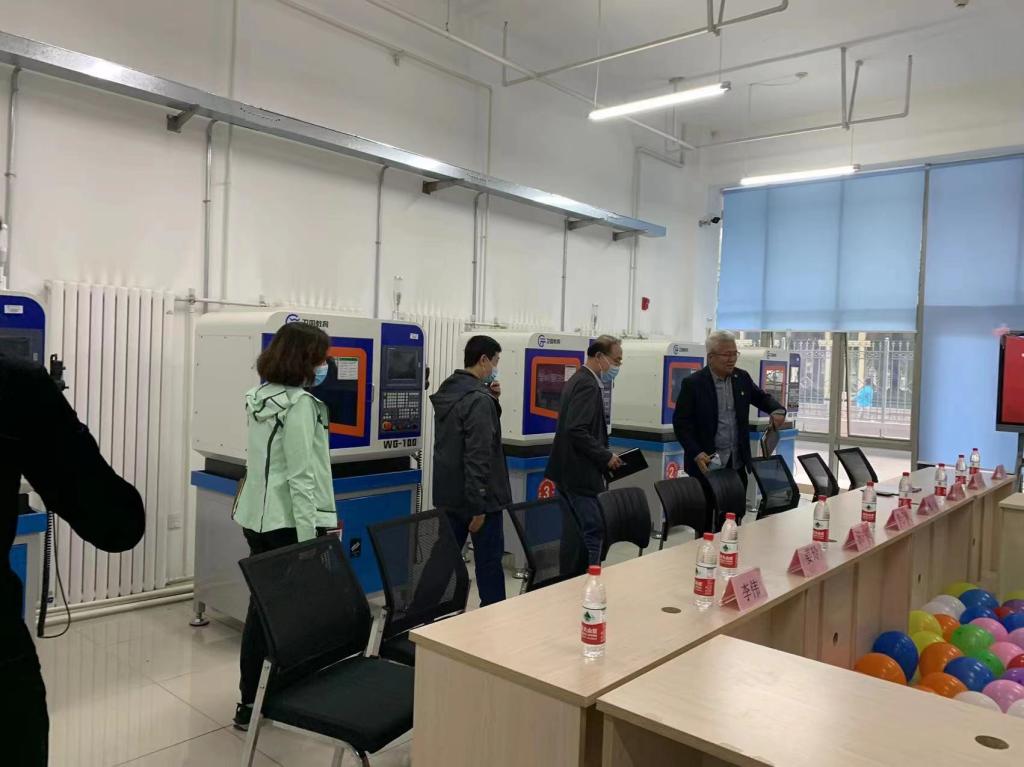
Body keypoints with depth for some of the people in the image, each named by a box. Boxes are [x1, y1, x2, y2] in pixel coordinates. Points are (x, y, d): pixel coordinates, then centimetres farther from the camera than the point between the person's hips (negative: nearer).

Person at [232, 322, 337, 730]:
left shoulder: (258, 397, 9)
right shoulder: (299, 403, -17)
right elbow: (301, 477, -20)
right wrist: (309, 540, -19)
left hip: (257, 518, 9)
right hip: (288, 522, -8)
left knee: (261, 606, 14)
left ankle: (249, 703, 24)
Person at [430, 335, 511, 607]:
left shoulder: (446, 392, 7)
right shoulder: (479, 399, -20)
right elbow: (478, 456, -24)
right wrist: (478, 505, -21)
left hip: (448, 494, 8)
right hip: (476, 497, -8)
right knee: (489, 562, 4)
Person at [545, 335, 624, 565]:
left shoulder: (580, 380, 15)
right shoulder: (588, 385, -17)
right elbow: (577, 431, -26)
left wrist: (604, 455, 15)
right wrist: (606, 456, -17)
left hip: (569, 473, 10)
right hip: (580, 474, -10)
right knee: (593, 532, -5)